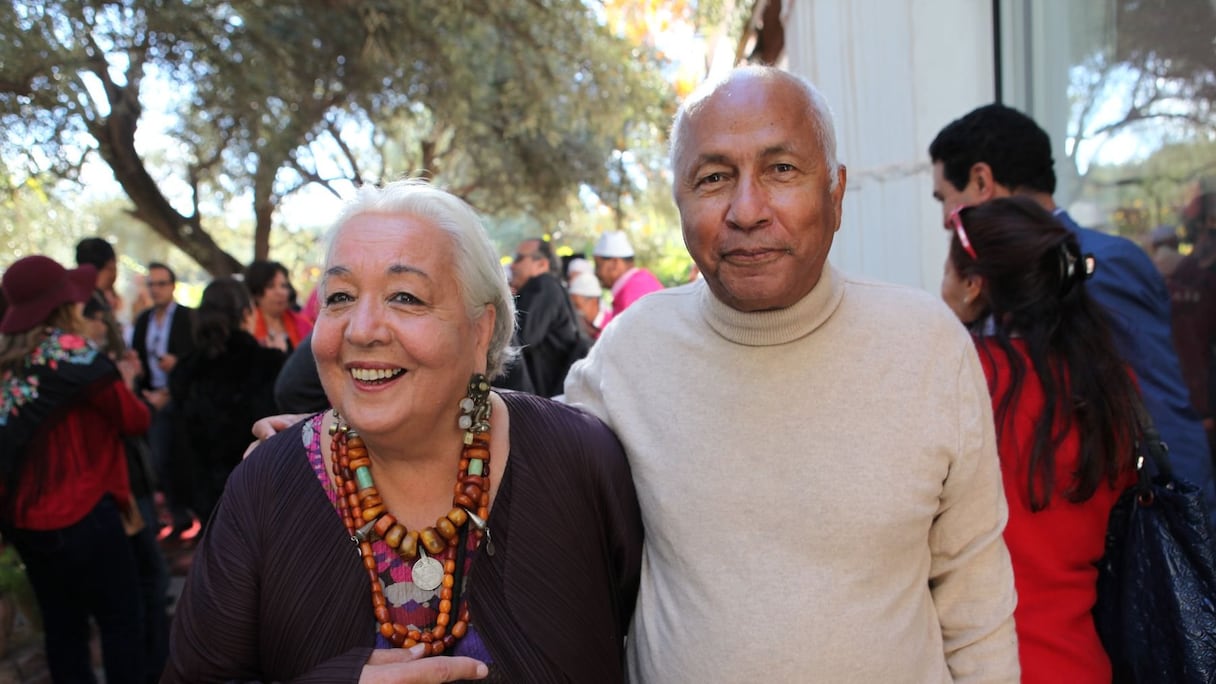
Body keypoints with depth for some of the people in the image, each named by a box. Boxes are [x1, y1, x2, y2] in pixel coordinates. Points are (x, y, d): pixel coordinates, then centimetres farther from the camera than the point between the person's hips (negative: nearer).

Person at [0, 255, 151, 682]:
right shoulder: (73, 352, -14)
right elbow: (135, 420, -9)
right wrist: (124, 382, 8)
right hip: (81, 514, -7)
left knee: (61, 625, 17)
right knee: (122, 621, 5)